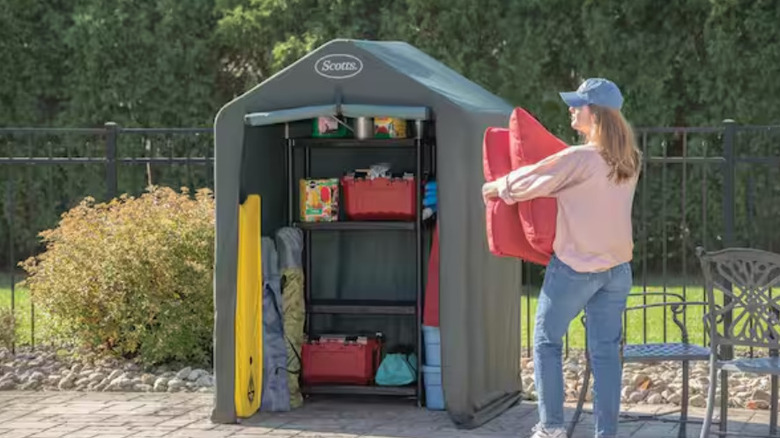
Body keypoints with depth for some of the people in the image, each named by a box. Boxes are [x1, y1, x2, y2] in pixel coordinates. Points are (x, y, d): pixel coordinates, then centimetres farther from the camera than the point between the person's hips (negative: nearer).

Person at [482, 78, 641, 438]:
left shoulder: (580, 159, -18)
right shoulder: (628, 161, 3)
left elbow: (531, 181, -9)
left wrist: (496, 188, 11)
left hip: (574, 266, -6)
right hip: (616, 267, 6)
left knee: (547, 341, 9)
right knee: (605, 350, 6)